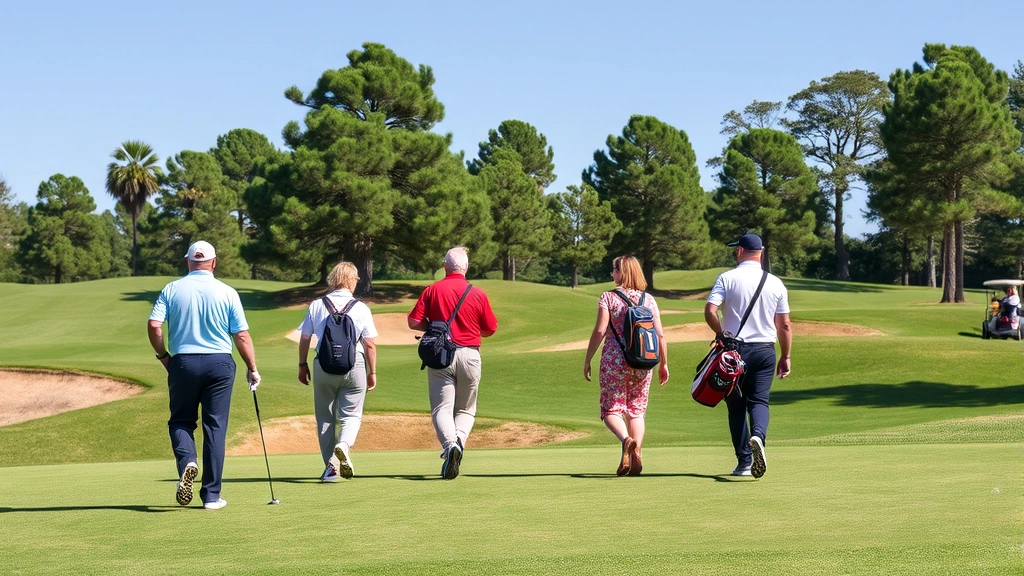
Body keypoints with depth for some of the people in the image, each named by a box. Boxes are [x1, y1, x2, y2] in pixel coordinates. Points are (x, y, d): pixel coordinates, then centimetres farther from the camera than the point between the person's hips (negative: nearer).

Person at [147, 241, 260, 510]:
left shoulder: (172, 290, 0)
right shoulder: (227, 293, -1)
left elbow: (154, 326, -8)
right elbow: (242, 335, -1)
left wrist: (163, 356, 8)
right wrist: (252, 368, 10)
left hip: (183, 362, 0)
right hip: (219, 363, 0)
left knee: (180, 420, 15)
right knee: (215, 427, 4)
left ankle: (186, 461, -16)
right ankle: (211, 495, 4)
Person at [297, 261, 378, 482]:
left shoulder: (316, 306, 2)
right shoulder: (361, 308, -3)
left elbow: (304, 338, 5)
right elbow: (369, 344, -2)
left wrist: (303, 365, 17)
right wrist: (372, 372, 7)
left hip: (324, 365, 1)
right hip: (354, 366, -1)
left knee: (325, 416, 12)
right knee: (351, 413, 8)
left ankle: (331, 466, 11)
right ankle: (344, 444, -22)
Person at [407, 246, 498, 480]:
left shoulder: (432, 290, -1)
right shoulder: (478, 294, -1)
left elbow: (413, 322, -4)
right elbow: (490, 329, 6)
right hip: (469, 354, 1)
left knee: (442, 407, 1)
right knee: (466, 409, 13)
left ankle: (449, 444, -25)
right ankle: (460, 440, -14)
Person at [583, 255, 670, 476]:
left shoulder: (609, 297, -3)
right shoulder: (649, 300, 6)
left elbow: (599, 331, -9)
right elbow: (660, 335, 4)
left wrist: (587, 360, -1)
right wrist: (663, 364, 14)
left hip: (615, 360, -3)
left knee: (611, 408, 3)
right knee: (636, 411, 13)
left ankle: (626, 439, -26)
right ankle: (636, 455, -1)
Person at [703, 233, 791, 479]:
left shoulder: (727, 278, -4)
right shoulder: (775, 283, 3)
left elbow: (710, 311, -15)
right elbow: (784, 325, 4)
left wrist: (721, 334, 1)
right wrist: (785, 357, 13)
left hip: (734, 349, -1)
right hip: (765, 350, 1)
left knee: (736, 405, 8)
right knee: (759, 400, 3)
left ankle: (744, 462, 7)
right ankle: (758, 436, -28)